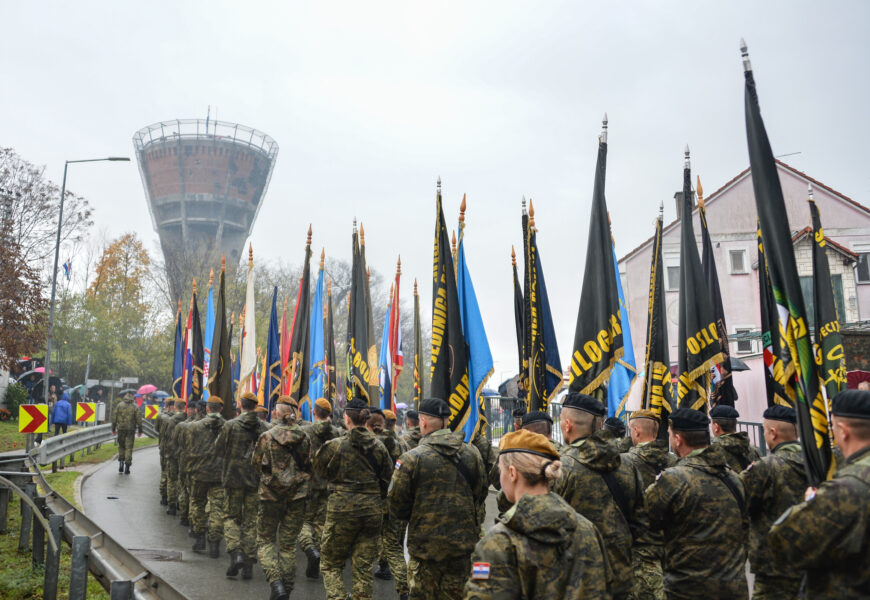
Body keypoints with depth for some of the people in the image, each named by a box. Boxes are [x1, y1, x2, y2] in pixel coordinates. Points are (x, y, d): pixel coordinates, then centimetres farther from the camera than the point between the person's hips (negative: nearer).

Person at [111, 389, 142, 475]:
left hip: (121, 429, 1)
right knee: (129, 448, 2)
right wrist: (140, 430, 6)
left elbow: (114, 417, 1)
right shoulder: (134, 407, -1)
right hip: (131, 430, -1)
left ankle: (121, 463, 5)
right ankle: (127, 466, -1)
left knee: (121, 446, 16)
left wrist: (113, 429, 9)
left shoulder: (119, 405, 1)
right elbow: (139, 419, -2)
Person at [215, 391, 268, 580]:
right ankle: (248, 565, 10)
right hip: (255, 479, 2)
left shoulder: (230, 425, -8)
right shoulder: (262, 427, -2)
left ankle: (236, 554, -8)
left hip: (234, 478, -2)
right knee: (251, 521, 9)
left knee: (231, 516, 13)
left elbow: (219, 448, 0)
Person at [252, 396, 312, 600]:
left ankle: (276, 582, -7)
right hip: (297, 496, 3)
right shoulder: (304, 438, -2)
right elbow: (310, 466, 2)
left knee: (265, 540, 12)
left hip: (271, 493, -3)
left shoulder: (267, 437, -9)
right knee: (288, 544, 13)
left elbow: (255, 462, 3)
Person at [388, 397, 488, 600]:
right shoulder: (472, 453, -2)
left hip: (426, 543, -3)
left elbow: (397, 506, -8)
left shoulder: (412, 458, -14)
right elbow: (480, 494, 8)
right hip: (464, 542, 4)